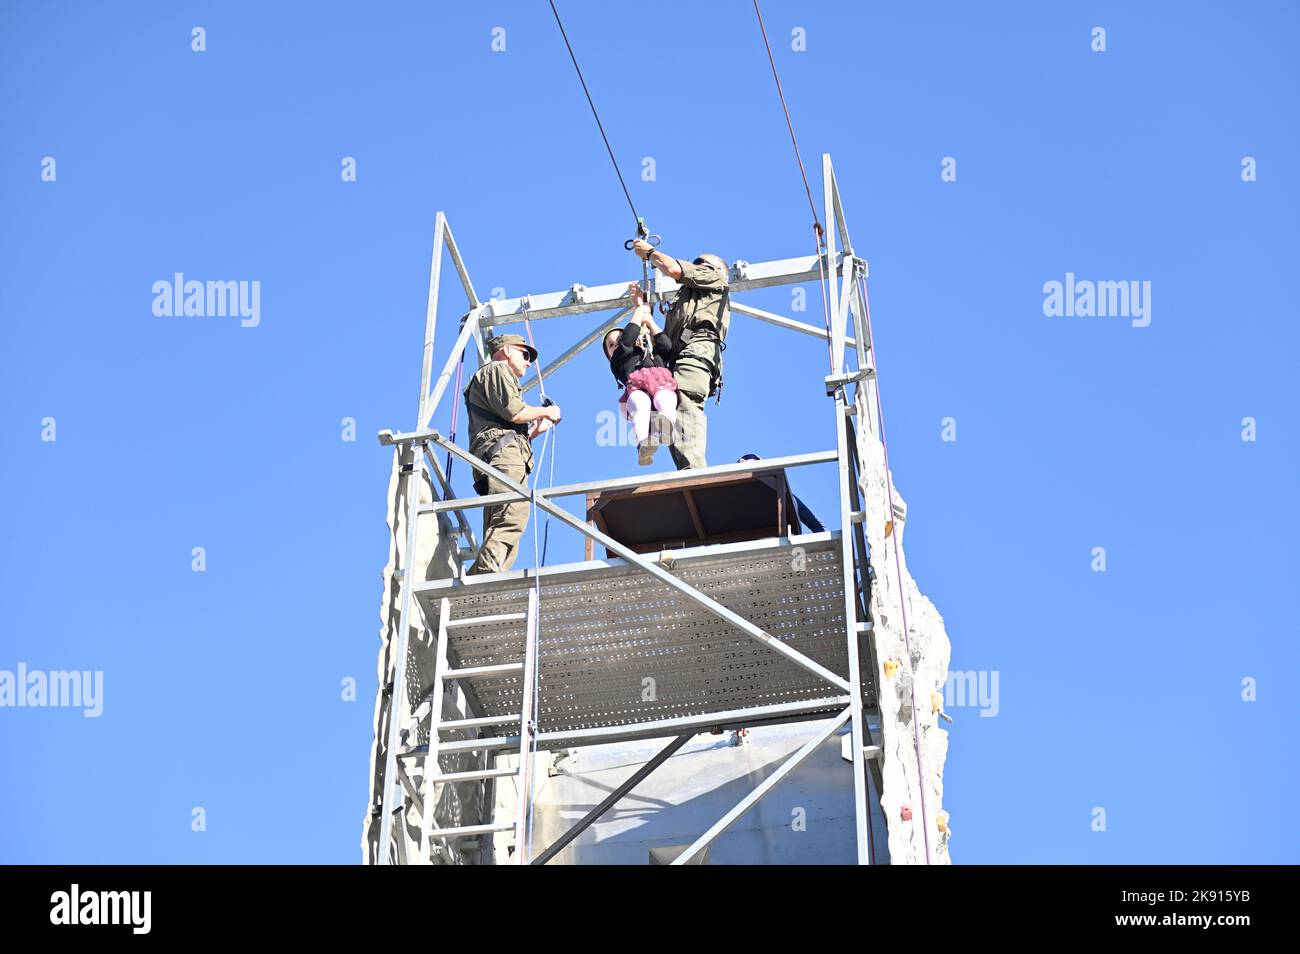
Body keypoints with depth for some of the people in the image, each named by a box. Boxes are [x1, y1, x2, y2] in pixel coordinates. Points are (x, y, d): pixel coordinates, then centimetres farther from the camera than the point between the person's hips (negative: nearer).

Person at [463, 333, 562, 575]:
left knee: (499, 532, -2)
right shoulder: (497, 369, 11)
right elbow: (513, 411, -7)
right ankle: (487, 574, -44)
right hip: (502, 454, -10)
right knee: (513, 514, -28)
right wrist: (545, 411, 7)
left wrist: (536, 429, 34)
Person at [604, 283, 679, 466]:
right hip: (636, 386, -2)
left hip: (663, 383, 2)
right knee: (640, 403, -38)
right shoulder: (618, 362, 34)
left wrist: (649, 320, 35)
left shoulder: (656, 355, 44)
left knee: (664, 401, -35)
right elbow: (627, 343, 18)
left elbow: (667, 347, 24)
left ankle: (664, 426, -68)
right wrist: (639, 313, 32)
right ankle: (643, 445, -62)